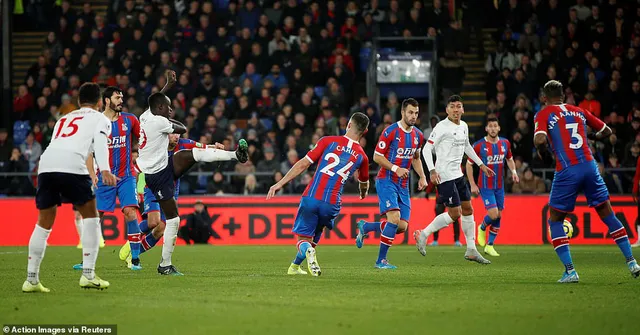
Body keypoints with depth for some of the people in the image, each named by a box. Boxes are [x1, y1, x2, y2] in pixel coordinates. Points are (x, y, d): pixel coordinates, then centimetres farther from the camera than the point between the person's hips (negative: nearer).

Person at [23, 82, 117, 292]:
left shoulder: (64, 119, 36)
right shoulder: (100, 119, 20)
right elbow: (100, 143, 1)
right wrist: (105, 170, -14)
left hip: (46, 164, 5)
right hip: (71, 165, -5)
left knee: (44, 223, 15)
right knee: (90, 216, 10)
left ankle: (31, 279, 13)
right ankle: (88, 274, 2)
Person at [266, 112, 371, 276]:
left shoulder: (328, 141, 2)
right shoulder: (361, 156, 9)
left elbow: (303, 164, -2)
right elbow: (364, 183, 29)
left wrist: (280, 184, 2)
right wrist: (363, 193, 54)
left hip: (311, 197, -2)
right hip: (332, 204, 2)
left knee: (303, 237, 10)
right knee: (315, 235, 29)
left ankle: (308, 251, -23)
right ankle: (295, 266, 32)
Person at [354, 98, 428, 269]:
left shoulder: (418, 135, 8)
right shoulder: (390, 132, -12)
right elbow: (376, 156, -9)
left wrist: (422, 176, 8)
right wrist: (395, 168, -21)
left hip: (403, 185, 7)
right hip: (386, 182, -7)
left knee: (402, 226, -1)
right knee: (394, 218, -23)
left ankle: (365, 227, 24)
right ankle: (381, 260, -13)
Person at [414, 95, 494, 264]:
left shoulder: (464, 126, 10)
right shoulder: (442, 127, -14)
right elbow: (427, 149, -14)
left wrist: (481, 164, 27)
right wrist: (432, 171, -24)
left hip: (457, 174, 8)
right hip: (444, 176, -8)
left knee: (468, 209, 9)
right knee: (455, 213, -10)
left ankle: (471, 250, 16)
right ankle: (423, 235, 3)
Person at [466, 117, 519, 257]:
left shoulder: (505, 143, 2)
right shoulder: (479, 145, -10)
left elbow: (509, 159, 19)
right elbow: (469, 164, -1)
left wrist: (513, 171, -2)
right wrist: (472, 185, -6)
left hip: (500, 186, 5)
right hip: (485, 186, -5)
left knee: (498, 216, 4)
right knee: (493, 214, -16)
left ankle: (489, 245, 16)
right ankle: (482, 228, 18)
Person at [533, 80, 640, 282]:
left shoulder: (544, 114, 3)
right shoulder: (578, 111, 16)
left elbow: (540, 139, -16)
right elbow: (606, 131, 24)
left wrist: (542, 152, 5)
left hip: (567, 172, -4)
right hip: (589, 166, 4)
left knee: (555, 221, 10)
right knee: (608, 215, 15)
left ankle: (570, 271, -3)